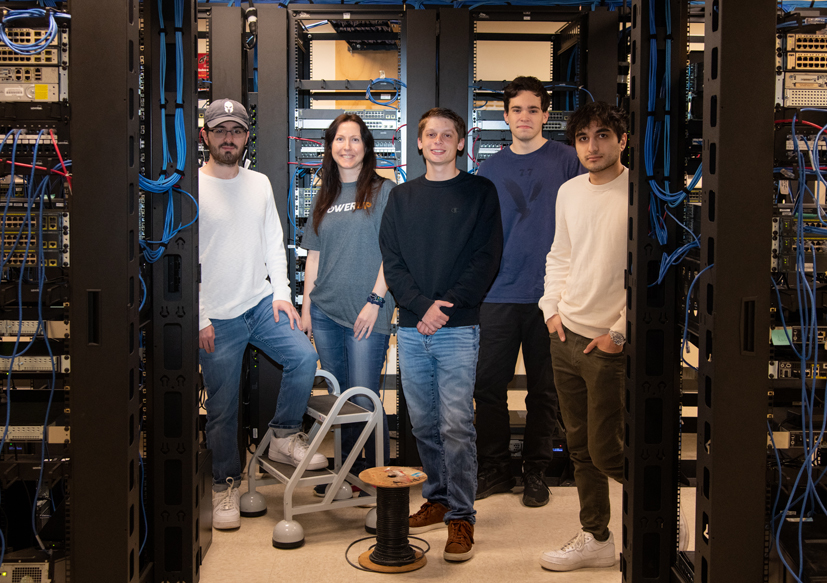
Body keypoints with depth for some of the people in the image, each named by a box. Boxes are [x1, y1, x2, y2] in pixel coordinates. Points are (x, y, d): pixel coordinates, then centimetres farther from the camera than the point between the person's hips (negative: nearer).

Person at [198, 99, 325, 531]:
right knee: (222, 408, 3)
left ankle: (284, 437, 5)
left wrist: (281, 293, 2)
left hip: (262, 302, 4)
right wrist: (199, 319, -11)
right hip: (217, 316, -4)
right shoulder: (193, 188, -7)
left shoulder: (260, 184, 10)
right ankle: (226, 484, 20)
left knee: (304, 356, -16)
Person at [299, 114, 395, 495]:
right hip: (325, 311, 5)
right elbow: (314, 255, 16)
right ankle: (346, 469, 23)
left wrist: (375, 299, -13)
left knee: (363, 398, -6)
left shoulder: (384, 191, 0)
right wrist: (306, 305, 10)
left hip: (367, 312, -5)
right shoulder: (324, 197, 15)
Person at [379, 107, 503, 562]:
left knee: (456, 425, -7)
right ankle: (438, 500, 23)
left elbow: (487, 258, -3)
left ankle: (461, 516, 0)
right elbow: (391, 262, 7)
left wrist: (446, 305, -13)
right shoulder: (401, 197, 14)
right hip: (411, 327, 4)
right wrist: (422, 306, -9)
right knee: (423, 423, 10)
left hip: (458, 328, -4)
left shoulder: (480, 193, 5)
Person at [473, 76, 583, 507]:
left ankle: (535, 474, 19)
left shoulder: (566, 161, 3)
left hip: (549, 293, -2)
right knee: (488, 386, 3)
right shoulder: (491, 168, 11)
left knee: (543, 390, 6)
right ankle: (494, 470, 17)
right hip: (498, 294, 3)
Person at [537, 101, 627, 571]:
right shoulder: (570, 191, 9)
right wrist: (552, 307, 9)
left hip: (611, 344, -6)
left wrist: (619, 332, -14)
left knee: (606, 452, -3)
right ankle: (596, 539, 26)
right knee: (581, 447, 13)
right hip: (566, 337, 7)